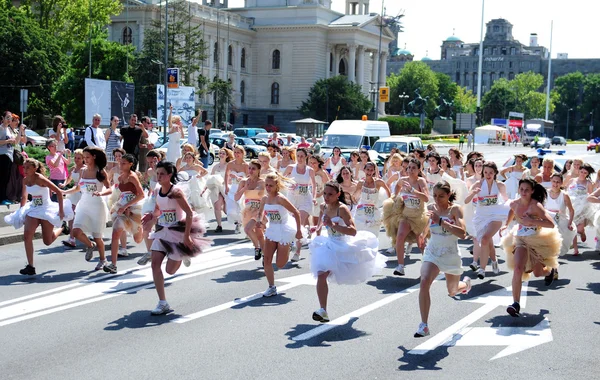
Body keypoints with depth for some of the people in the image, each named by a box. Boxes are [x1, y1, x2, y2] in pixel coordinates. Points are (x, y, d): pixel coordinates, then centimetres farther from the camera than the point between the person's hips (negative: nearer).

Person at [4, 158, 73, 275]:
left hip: (46, 210, -5)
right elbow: (24, 197, 17)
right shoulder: (25, 180, 1)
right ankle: (30, 267, -12)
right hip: (33, 210, 5)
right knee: (27, 237, -15)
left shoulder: (40, 179, -19)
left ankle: (61, 229, 36)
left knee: (47, 242, 5)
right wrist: (21, 212, 18)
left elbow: (59, 192, -19)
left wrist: (61, 210, -19)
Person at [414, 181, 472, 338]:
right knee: (424, 283, -24)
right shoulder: (431, 207, -2)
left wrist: (441, 221, -34)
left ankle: (466, 283, 56)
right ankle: (424, 325, -22)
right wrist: (423, 234, 39)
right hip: (432, 252, 2)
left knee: (453, 292, 18)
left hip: (451, 254, -2)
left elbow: (462, 233, -30)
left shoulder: (455, 209, -15)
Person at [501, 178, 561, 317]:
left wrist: (532, 221, -35)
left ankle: (550, 271, 52)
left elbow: (551, 224, -29)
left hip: (537, 240, -3)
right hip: (521, 240, 3)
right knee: (518, 269, -19)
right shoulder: (515, 204, -5)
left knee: (538, 273, 12)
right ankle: (516, 304, -19)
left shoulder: (536, 206, -22)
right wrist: (506, 224, 16)